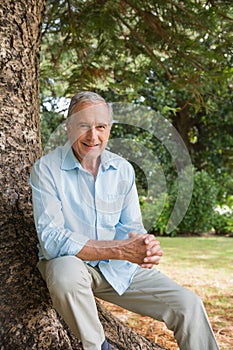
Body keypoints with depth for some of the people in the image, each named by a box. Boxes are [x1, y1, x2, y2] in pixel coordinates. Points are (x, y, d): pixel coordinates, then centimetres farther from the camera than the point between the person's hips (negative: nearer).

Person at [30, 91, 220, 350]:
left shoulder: (123, 170, 1)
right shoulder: (46, 169, -14)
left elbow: (129, 227, 2)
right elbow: (52, 240, -22)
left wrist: (146, 246, -24)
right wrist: (119, 249, -32)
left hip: (118, 269, 4)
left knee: (189, 306, -11)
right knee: (66, 272, -38)